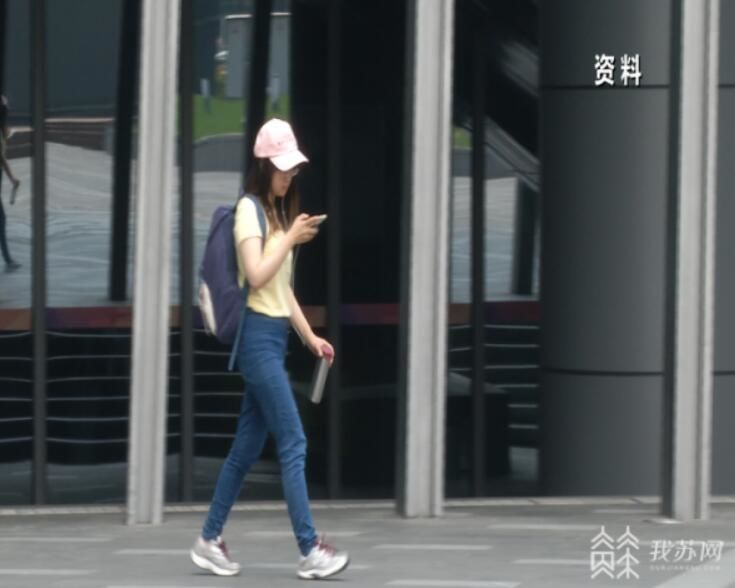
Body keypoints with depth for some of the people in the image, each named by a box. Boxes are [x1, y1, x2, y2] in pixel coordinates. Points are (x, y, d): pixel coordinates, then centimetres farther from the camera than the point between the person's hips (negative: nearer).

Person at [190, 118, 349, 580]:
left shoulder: (278, 211, 17)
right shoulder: (249, 209, -9)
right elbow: (257, 276, -20)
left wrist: (310, 336, 15)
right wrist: (291, 237, -18)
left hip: (276, 337, 9)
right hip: (259, 336, -9)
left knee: (249, 445, 11)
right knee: (293, 444, -11)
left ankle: (211, 540, 18)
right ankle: (311, 550, -12)